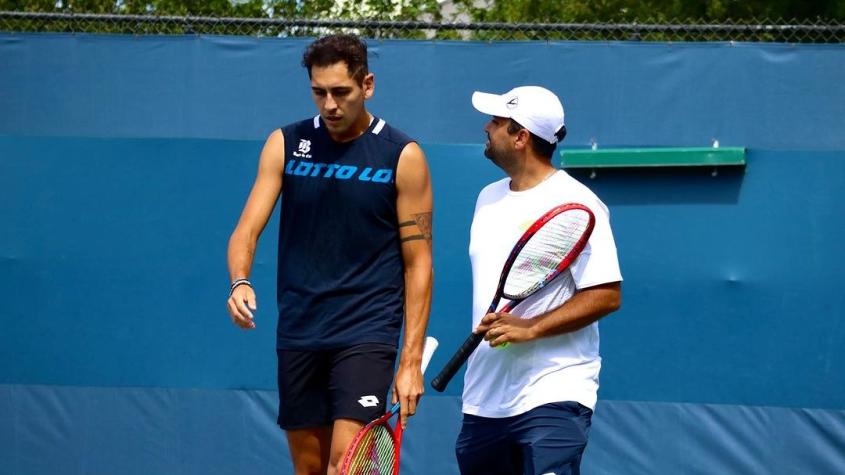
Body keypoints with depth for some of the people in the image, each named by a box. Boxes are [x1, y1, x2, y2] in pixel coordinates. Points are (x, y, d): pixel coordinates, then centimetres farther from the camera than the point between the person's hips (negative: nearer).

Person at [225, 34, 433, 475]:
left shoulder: (403, 156, -3)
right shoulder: (285, 144, 5)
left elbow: (418, 263, -2)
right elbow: (248, 227, 0)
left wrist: (411, 361, -7)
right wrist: (240, 282, -24)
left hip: (366, 335, -4)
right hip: (298, 334, 4)